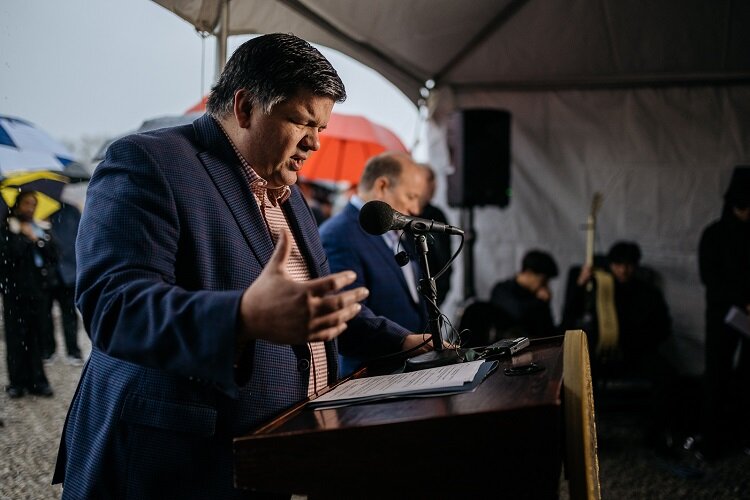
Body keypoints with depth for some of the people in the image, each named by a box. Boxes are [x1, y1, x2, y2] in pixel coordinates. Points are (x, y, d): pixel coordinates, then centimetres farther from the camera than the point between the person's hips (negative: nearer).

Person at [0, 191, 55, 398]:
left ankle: (37, 380, 8)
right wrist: (26, 238, -11)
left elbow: (53, 255, 4)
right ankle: (17, 382, 4)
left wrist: (38, 239, -6)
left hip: (37, 289, 3)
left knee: (36, 336, 3)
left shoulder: (41, 229, 14)